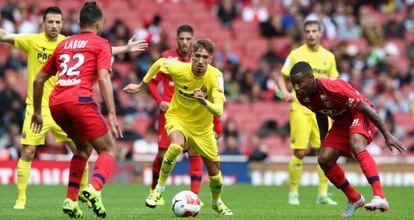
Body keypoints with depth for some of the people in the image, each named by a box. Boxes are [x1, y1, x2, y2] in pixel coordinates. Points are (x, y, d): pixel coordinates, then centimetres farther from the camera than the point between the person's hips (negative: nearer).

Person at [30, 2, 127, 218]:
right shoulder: (101, 44, 10)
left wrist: (37, 112, 38)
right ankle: (94, 188, -24)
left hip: (55, 103, 6)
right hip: (79, 100, -6)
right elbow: (103, 77, -6)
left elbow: (38, 80, 28)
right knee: (108, 149, 5)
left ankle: (70, 200, 15)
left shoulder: (63, 44, 26)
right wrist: (112, 115, -11)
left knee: (83, 148, 26)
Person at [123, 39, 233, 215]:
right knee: (177, 145, -36)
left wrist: (205, 102, -53)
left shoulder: (215, 76, -24)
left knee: (214, 171, 6)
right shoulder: (179, 69, -23)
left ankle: (216, 201, 40)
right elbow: (159, 62, 0)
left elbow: (219, 111, -32)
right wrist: (141, 86, 7)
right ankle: (159, 189, -19)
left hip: (202, 126, 2)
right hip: (177, 117, -2)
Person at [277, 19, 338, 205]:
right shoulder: (296, 55, 1)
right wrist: (285, 93, -13)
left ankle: (323, 195, 5)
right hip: (300, 109, -3)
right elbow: (282, 78, 5)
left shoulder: (328, 57, 10)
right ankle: (293, 193, 7)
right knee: (299, 152, -7)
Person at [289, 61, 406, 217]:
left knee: (356, 146, -35)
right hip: (341, 123, 8)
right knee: (324, 160, -4)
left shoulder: (333, 88, -34)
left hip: (360, 116, -8)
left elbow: (365, 107, -29)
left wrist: (388, 136, -28)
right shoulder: (303, 97, -11)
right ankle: (354, 199, 16)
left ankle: (380, 198, -47)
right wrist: (323, 144, 18)